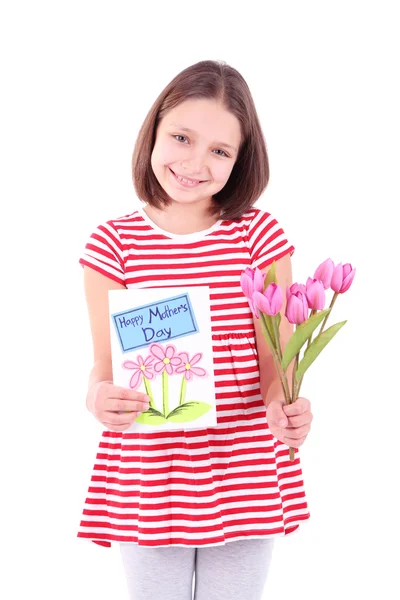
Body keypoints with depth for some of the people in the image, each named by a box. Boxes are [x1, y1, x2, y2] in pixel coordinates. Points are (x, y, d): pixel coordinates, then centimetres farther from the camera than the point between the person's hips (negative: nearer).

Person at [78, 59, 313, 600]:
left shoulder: (260, 235, -4)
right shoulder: (112, 243, -3)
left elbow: (277, 360, -3)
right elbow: (104, 364, 0)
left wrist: (285, 410, -24)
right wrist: (99, 400, -22)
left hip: (246, 477, 0)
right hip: (146, 482, 0)